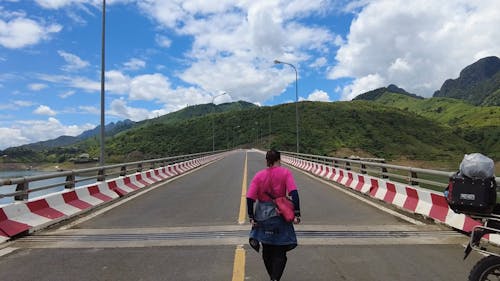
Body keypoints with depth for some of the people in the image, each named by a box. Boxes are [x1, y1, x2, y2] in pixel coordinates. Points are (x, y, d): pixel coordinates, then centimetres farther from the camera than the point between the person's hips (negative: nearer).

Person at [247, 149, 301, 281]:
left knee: (267, 250, 20)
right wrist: (297, 213, -15)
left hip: (262, 216, 3)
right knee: (280, 251, 8)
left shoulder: (259, 175, -2)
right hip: (280, 215, -2)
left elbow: (250, 198, -9)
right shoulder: (285, 172, -6)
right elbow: (293, 193, -17)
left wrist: (251, 217, -3)